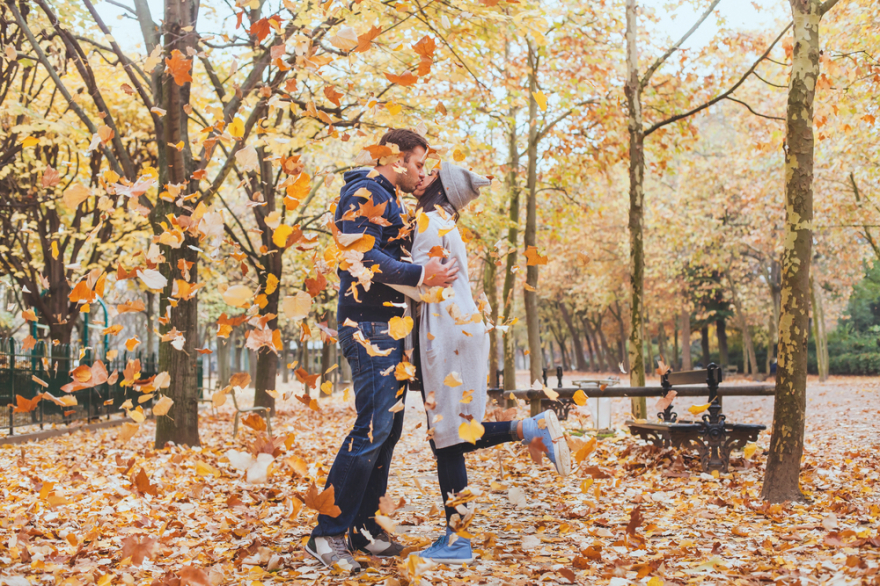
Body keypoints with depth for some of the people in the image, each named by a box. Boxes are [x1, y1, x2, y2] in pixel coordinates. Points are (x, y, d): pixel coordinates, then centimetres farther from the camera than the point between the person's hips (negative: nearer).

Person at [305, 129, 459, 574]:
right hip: (367, 324, -11)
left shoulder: (387, 199, 24)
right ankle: (328, 534, -9)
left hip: (385, 326, 11)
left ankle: (362, 525, 17)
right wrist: (419, 275, -24)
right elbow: (361, 256, -22)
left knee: (388, 425, 10)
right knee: (373, 427, -14)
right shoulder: (365, 194, -9)